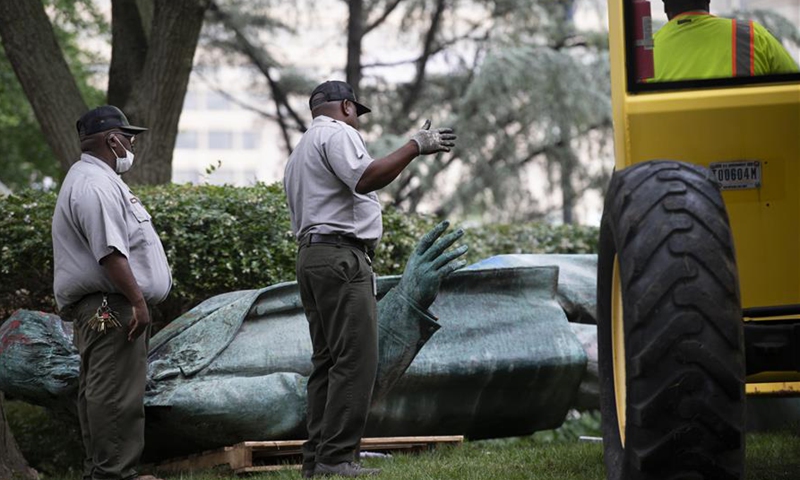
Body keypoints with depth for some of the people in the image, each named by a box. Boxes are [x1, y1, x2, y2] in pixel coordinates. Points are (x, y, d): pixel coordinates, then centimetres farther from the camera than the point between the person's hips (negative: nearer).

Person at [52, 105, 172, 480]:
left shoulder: (98, 180, 22)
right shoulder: (95, 185, -14)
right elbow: (110, 252, -23)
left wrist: (135, 300, 26)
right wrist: (137, 301, -24)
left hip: (100, 309, 12)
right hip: (110, 307, -12)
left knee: (98, 392, 13)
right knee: (116, 394, -13)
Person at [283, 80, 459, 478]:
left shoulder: (299, 153, 27)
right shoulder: (338, 133, -3)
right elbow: (364, 178, -21)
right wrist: (415, 147, -20)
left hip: (309, 254, 10)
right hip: (341, 254, -10)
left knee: (327, 360, 9)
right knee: (355, 359, -13)